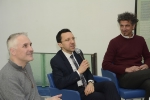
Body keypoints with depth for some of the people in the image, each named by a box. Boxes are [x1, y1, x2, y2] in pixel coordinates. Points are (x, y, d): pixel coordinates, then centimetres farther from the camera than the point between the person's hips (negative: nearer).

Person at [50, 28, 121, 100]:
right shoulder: (56, 61, -8)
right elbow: (59, 84, -18)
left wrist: (90, 83, -8)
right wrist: (78, 72, -21)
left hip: (87, 86, 6)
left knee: (109, 84, -21)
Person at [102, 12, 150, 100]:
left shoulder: (140, 40, 13)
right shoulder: (114, 42, 1)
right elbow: (105, 64, -3)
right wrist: (126, 69, -13)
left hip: (140, 76, 4)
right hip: (124, 78, -4)